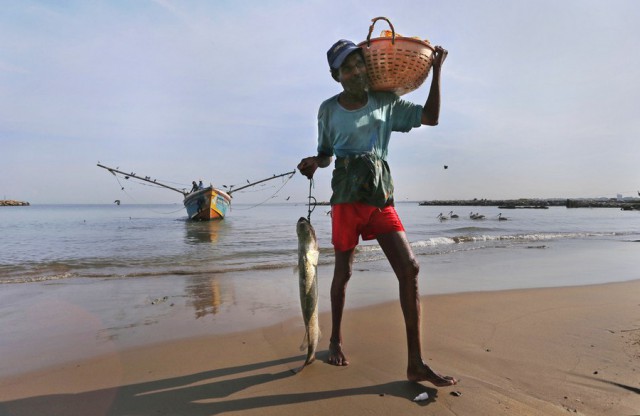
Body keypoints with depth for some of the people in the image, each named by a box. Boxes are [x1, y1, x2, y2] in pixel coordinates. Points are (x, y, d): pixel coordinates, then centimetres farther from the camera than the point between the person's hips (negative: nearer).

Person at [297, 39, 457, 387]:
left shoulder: (386, 103, 12)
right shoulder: (329, 109, 7)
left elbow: (431, 117, 15)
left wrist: (436, 71, 11)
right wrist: (314, 162, -8)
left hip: (381, 197, 2)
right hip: (347, 197, -2)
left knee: (409, 268, -11)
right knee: (343, 272, 6)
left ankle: (415, 364, -4)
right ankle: (336, 339, 31)